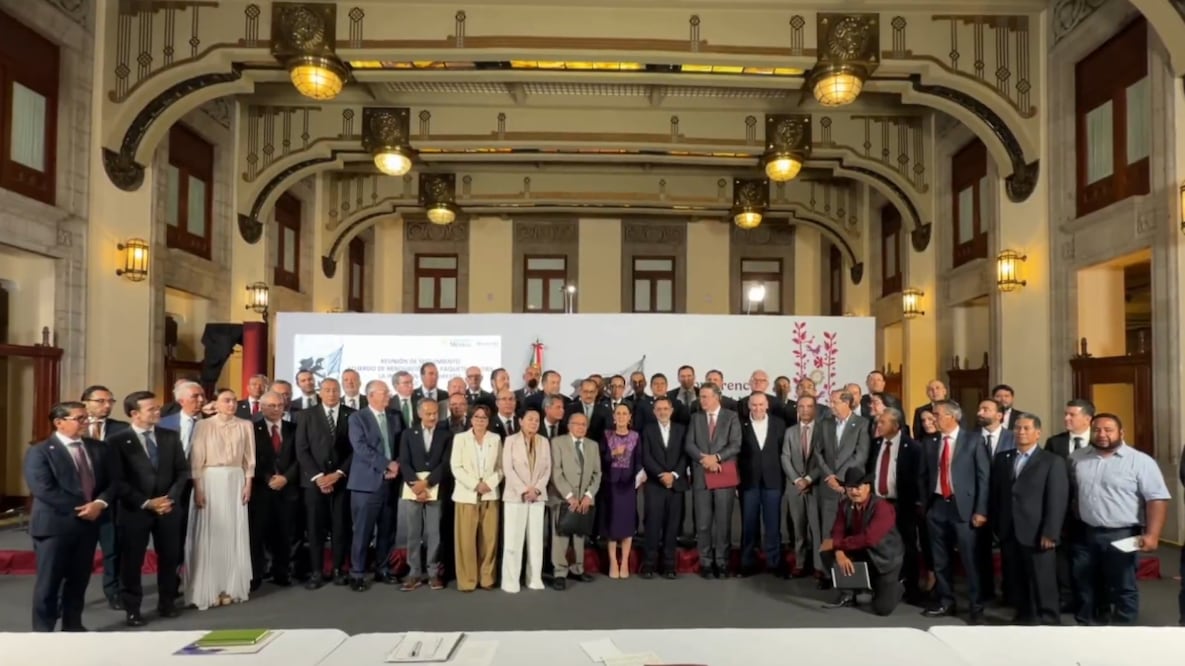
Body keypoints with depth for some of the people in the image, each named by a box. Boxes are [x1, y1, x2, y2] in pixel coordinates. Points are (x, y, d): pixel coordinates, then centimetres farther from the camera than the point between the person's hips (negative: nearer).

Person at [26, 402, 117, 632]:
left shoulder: (98, 449, 10)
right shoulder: (40, 451, -6)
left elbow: (111, 482, 8)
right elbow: (42, 489, -16)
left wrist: (99, 504, -12)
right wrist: (79, 509, -16)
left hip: (88, 524, 5)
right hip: (54, 525, -5)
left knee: (79, 580, 12)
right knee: (49, 581, 3)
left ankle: (73, 626, 24)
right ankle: (43, 631, 14)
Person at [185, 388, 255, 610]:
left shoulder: (245, 426, 5)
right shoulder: (203, 425, -3)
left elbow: (249, 459, 7)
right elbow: (196, 460, -4)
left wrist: (248, 484, 0)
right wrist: (197, 489, -10)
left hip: (235, 482, 2)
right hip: (210, 481, -2)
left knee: (234, 535, 5)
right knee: (209, 535, 0)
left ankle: (230, 588, 14)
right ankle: (209, 589, 10)